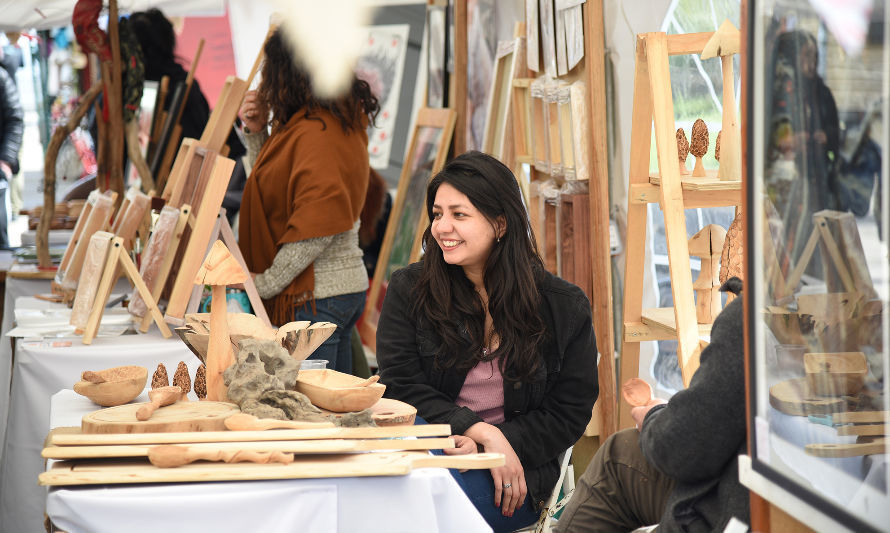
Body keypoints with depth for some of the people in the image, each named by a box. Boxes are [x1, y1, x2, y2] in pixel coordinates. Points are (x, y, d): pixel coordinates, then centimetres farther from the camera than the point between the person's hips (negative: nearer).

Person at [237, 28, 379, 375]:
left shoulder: (316, 133, -17)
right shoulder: (340, 122, 14)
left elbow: (319, 222, -25)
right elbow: (278, 187, 25)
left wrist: (267, 282, -17)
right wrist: (258, 133, 13)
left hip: (314, 296, -11)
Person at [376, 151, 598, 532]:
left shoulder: (565, 308, 4)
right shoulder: (408, 290, 7)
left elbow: (569, 414, 3)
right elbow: (401, 387, 0)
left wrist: (484, 449, -12)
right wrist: (482, 432, -16)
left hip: (514, 477, -1)